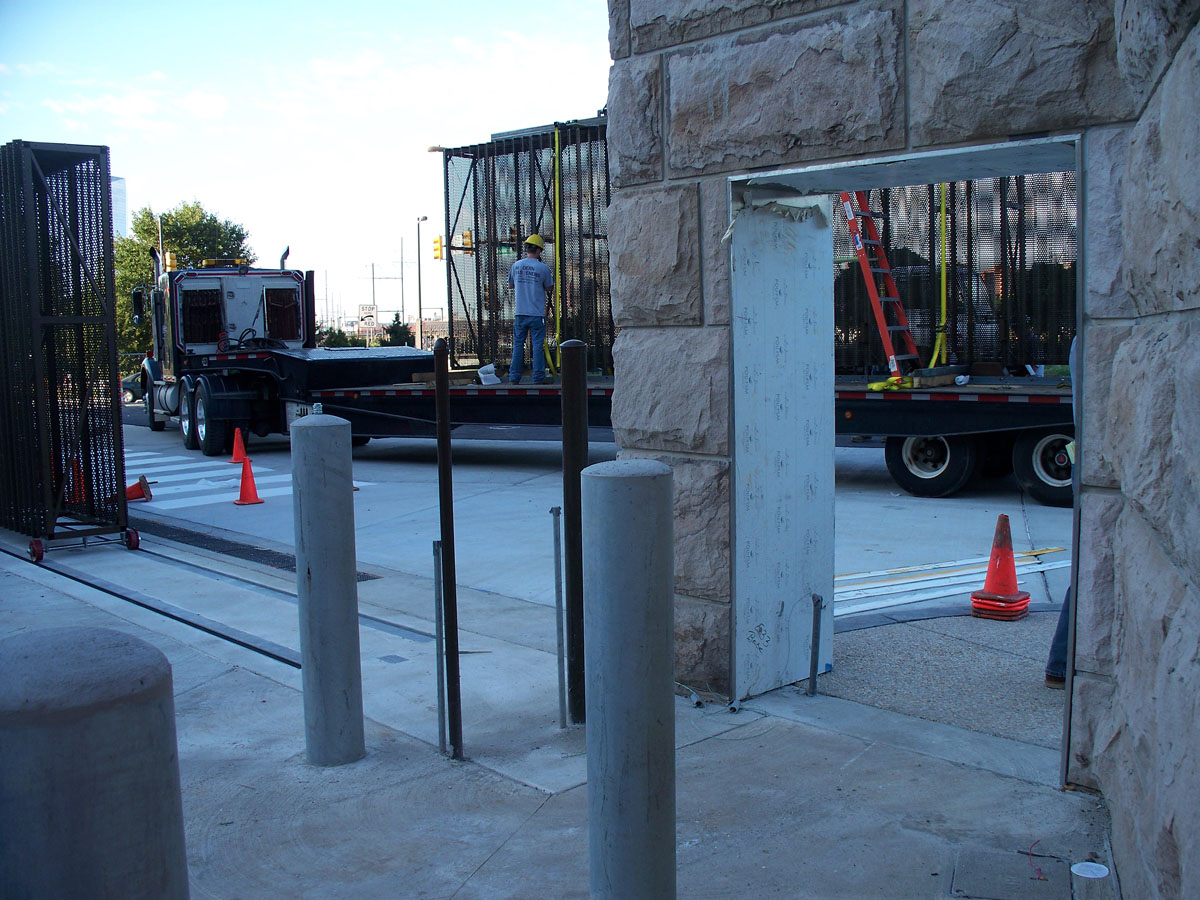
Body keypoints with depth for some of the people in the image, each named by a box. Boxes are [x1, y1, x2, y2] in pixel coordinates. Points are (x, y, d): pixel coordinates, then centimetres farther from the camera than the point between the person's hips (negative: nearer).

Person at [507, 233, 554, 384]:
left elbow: (510, 285, 15)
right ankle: (538, 379, 3)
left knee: (518, 345, 9)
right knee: (538, 346, 2)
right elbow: (549, 288, 4)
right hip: (537, 314, -3)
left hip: (519, 312, 3)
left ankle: (514, 378, 9)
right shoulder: (543, 268, -7)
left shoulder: (516, 265, 2)